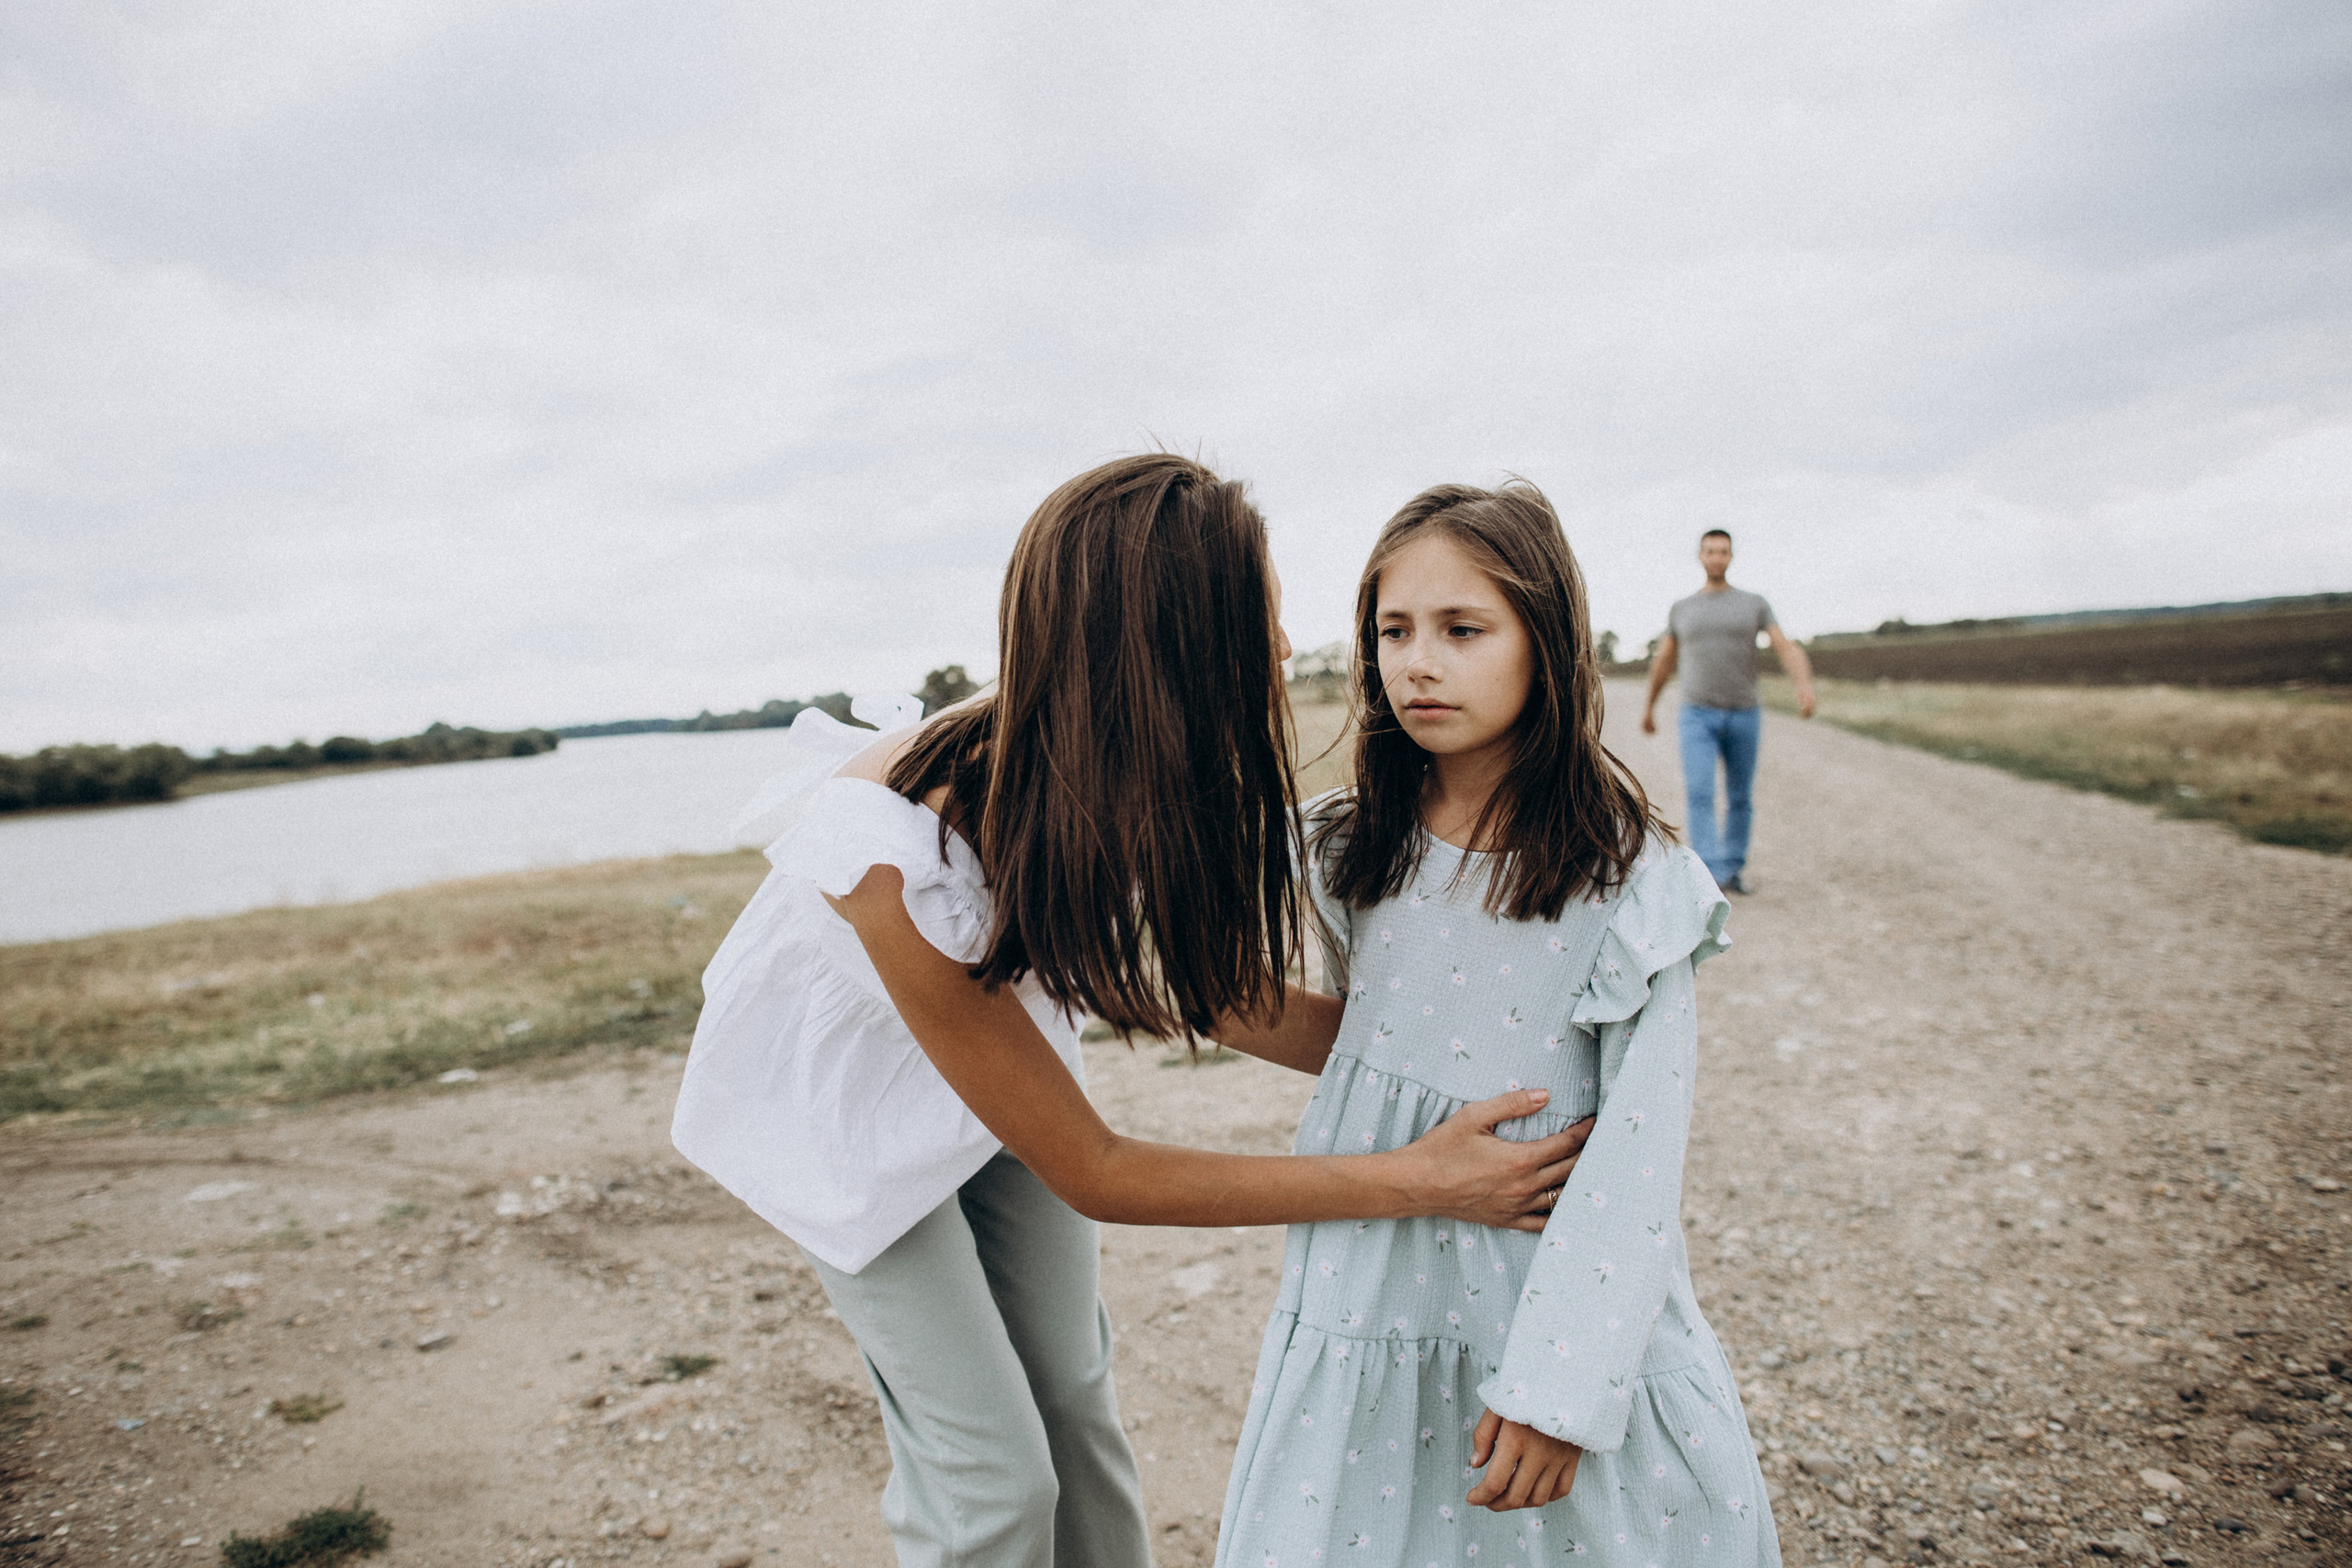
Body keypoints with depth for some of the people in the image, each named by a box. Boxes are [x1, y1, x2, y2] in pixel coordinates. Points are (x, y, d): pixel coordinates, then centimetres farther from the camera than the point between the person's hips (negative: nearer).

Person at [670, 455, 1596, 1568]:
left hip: (1000, 1032, 5)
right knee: (991, 1473, -2)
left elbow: (1231, 991, -8)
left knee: (1071, 1391, 12)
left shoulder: (1134, 777, -25)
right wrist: (1414, 1182, -31)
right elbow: (1090, 1173, -31)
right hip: (848, 1090, -5)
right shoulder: (898, 860, -41)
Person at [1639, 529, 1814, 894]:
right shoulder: (1682, 609, 8)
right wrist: (1649, 706, 28)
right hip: (1698, 717, -1)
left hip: (1743, 716, 1)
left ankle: (1734, 869, 26)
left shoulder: (1754, 604, 3)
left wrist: (1805, 687, -27)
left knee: (1740, 798, 9)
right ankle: (1710, 878, -20)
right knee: (1699, 793, -17)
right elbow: (1664, 660, 21)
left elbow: (1789, 651, -8)